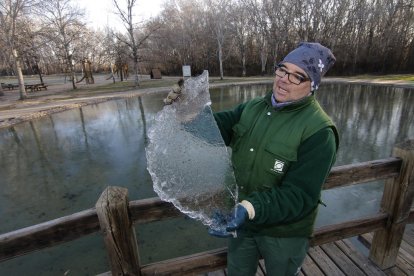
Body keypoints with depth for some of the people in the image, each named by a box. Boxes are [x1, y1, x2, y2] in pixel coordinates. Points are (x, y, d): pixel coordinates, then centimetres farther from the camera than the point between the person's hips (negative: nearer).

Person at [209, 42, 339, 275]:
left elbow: (298, 195, -27)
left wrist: (250, 209, -40)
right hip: (242, 221, 5)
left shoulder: (319, 132, -23)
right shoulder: (252, 108, -3)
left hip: (284, 232, -4)